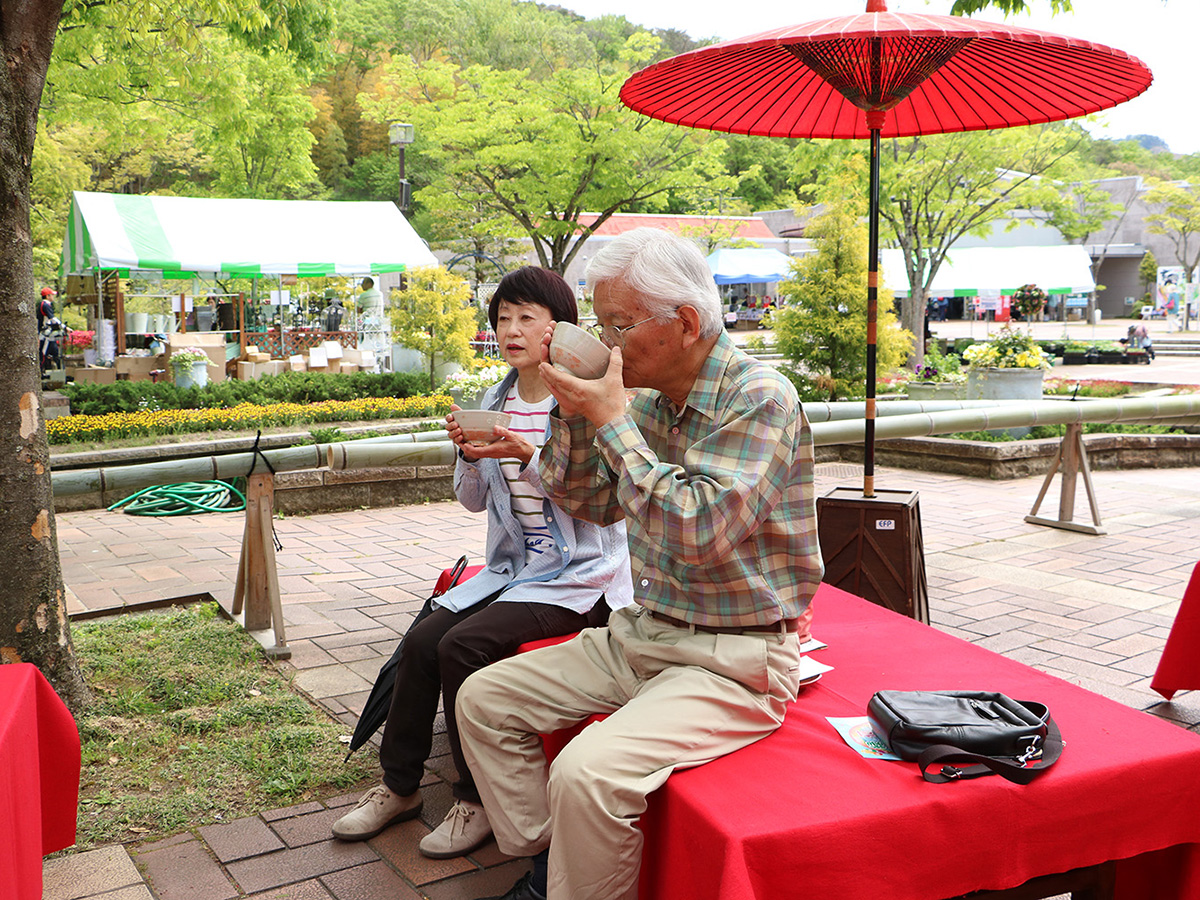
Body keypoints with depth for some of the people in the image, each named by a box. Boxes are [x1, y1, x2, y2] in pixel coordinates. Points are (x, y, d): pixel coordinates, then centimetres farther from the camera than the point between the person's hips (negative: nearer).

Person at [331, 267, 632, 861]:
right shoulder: (497, 400, 9)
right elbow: (474, 501, 11)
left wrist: (529, 457, -29)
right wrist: (470, 455, -10)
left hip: (578, 576, -6)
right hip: (511, 568, 6)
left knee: (462, 646, -23)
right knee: (422, 639, -11)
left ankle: (479, 800, -5)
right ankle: (399, 786, 8)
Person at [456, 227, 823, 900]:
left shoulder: (761, 399, -18)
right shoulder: (653, 397, 5)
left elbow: (697, 534, -29)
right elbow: (589, 503, 12)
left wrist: (612, 422, -24)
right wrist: (573, 411, -5)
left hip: (733, 659, -8)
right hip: (643, 634, 8)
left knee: (586, 773, -28)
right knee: (484, 698, 7)